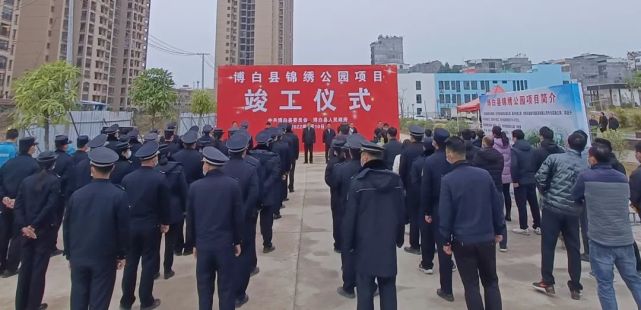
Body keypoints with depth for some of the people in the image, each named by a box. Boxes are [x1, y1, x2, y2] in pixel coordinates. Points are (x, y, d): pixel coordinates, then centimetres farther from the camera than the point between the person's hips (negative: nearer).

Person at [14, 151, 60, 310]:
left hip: (27, 230, 5)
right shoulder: (54, 181, -10)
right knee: (39, 268, 6)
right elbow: (50, 206, -18)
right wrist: (34, 225, -11)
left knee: (25, 267, 15)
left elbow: (18, 205, -1)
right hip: (45, 230, -4)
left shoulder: (27, 180, 5)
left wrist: (23, 226, -5)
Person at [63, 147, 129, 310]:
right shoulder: (119, 195, -13)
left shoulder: (76, 195, -3)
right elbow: (123, 229, -10)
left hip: (78, 256, 3)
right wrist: (122, 255, 2)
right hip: (105, 257, -3)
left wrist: (69, 254, 16)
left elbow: (67, 228, 4)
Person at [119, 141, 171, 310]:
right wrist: (165, 223, 6)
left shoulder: (127, 178, -2)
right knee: (149, 263, 7)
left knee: (130, 262, 15)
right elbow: (164, 203, -8)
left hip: (130, 225, 4)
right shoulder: (160, 178, -12)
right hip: (151, 226, -4)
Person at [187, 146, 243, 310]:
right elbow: (238, 217, -6)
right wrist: (237, 241, 6)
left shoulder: (195, 186, -5)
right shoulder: (232, 184, -9)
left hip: (203, 244, 1)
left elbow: (190, 218, 1)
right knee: (226, 286, 9)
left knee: (204, 286, 13)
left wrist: (194, 242, 13)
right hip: (225, 243, -1)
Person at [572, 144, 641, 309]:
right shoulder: (623, 178, 5)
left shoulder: (586, 177, -8)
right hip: (625, 239, 5)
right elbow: (626, 202, 20)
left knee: (605, 283, 5)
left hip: (600, 239, -4)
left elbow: (575, 198, 7)